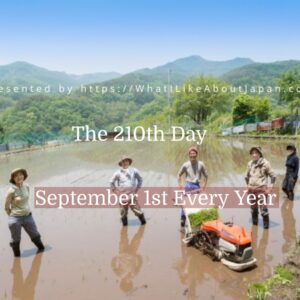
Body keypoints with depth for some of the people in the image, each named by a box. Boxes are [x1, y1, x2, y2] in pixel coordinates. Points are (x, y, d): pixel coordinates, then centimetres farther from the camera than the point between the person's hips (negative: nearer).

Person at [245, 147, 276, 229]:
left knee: (263, 208, -7)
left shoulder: (265, 163, -10)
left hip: (261, 189, -5)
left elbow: (273, 176, -5)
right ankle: (254, 222, 29)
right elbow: (247, 176, 19)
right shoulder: (250, 163, 5)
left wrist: (270, 187, -8)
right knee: (253, 207, 14)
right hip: (251, 189, 5)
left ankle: (266, 224, 7)